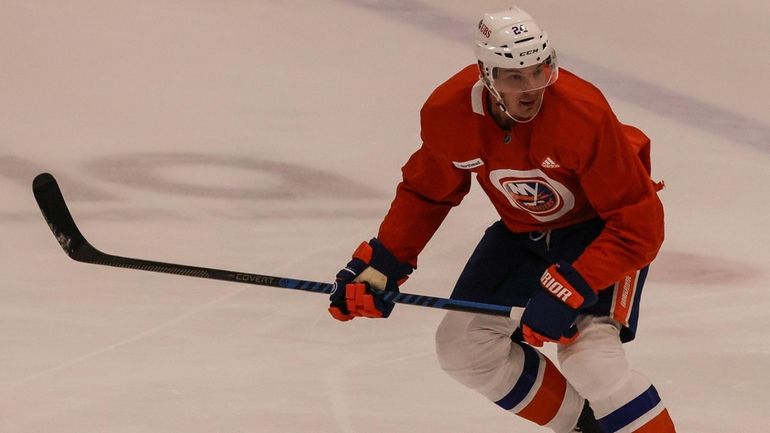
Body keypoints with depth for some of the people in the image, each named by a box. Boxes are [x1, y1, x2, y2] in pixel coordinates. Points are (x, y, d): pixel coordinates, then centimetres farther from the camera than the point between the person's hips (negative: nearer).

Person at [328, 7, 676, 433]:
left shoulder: (583, 114, -34)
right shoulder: (448, 113, -20)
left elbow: (639, 226, -30)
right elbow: (426, 192, 2)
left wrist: (568, 291, -34)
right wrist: (379, 266, -6)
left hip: (603, 227, -6)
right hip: (523, 231, 6)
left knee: (589, 357, -26)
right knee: (462, 344, 0)